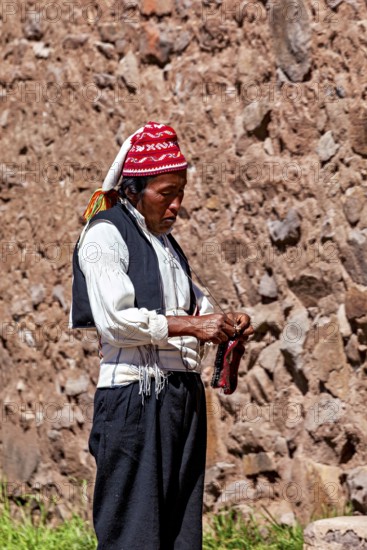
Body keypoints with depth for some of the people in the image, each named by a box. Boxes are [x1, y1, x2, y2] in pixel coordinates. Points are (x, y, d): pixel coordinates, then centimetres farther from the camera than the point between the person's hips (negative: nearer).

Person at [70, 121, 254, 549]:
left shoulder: (165, 242, 20)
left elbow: (194, 303, 29)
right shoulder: (105, 234, -4)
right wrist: (189, 326, -17)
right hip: (134, 396, -8)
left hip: (185, 395, 8)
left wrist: (225, 323, 7)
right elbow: (114, 320, -15)